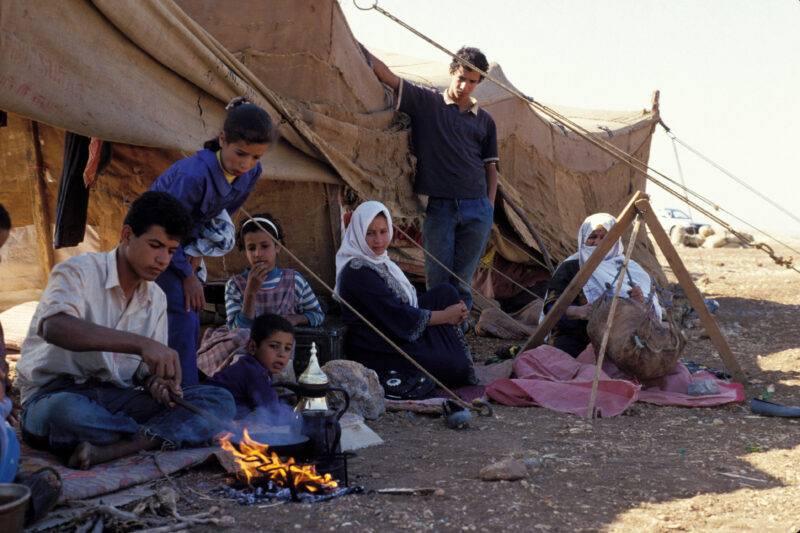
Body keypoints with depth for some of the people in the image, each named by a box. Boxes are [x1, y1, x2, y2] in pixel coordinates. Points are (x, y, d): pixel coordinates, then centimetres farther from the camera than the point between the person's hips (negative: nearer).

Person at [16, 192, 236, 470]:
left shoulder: (156, 299, 15)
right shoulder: (79, 272, -7)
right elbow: (53, 328, -29)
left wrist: (157, 382, -11)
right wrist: (140, 343, -39)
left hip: (118, 398, 6)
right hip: (56, 394, -6)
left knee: (220, 401, -14)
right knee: (64, 411, -44)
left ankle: (109, 450, -32)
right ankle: (159, 436, -16)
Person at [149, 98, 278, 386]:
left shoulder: (251, 174, -13)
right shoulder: (194, 175, -34)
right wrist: (188, 276, -17)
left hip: (181, 245, 7)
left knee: (190, 324, 6)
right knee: (181, 316, -16)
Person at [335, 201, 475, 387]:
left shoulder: (379, 260, 12)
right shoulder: (358, 272, -19)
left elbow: (407, 303, 14)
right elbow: (397, 316, -20)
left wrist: (454, 312, -1)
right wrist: (445, 316, -10)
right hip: (377, 353, -10)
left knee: (446, 291, 0)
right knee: (457, 367, -21)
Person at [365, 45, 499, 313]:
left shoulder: (484, 121, 13)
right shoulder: (426, 103, 6)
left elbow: (490, 166, 17)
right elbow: (386, 75, 0)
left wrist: (490, 203, 6)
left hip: (477, 210, 2)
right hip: (439, 208, -2)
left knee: (462, 282, 3)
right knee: (438, 282, -3)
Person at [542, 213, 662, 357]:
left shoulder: (628, 269, 14)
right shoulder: (570, 268, 10)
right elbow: (552, 306, 0)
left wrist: (642, 302, -16)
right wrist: (577, 312, -21)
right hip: (575, 343, -1)